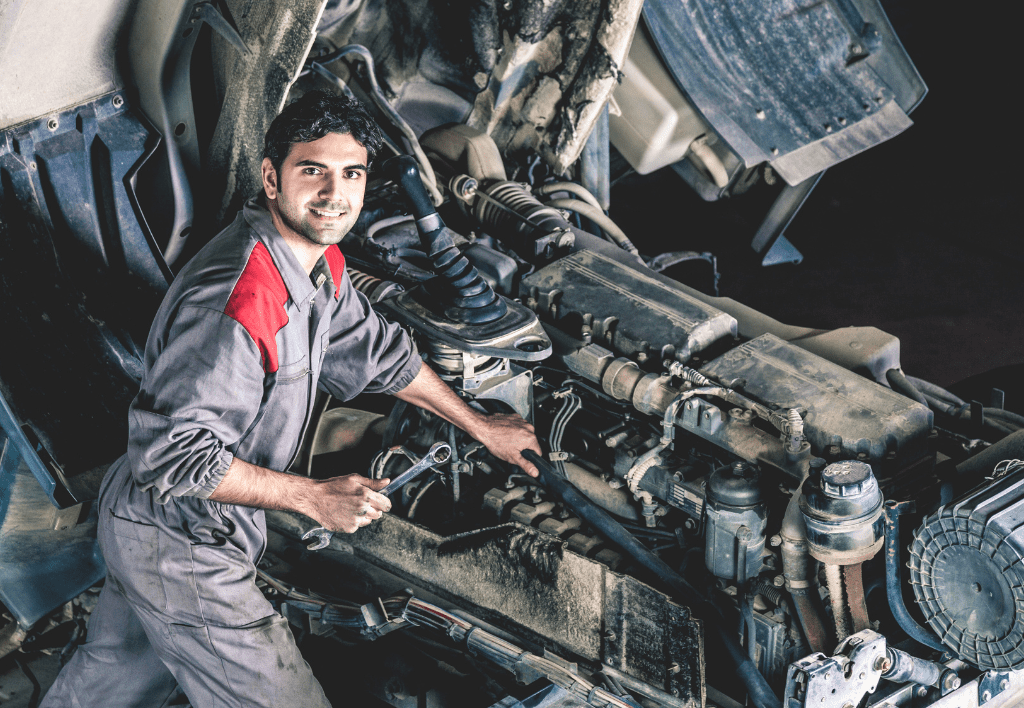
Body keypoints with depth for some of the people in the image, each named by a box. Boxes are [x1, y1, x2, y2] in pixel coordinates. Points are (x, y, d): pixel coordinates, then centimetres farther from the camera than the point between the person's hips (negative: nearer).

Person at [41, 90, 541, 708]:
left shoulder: (320, 262, 0)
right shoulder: (232, 304, -33)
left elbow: (375, 353, 17)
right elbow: (173, 454, -32)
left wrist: (483, 427, 22)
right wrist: (314, 497, -25)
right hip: (182, 551, -10)